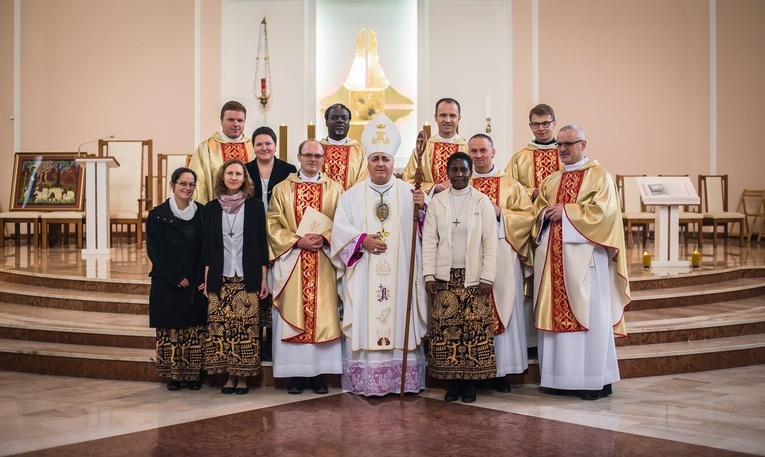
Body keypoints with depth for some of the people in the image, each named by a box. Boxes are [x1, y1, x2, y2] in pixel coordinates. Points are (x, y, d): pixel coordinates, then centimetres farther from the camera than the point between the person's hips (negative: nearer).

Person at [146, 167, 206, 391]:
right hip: (167, 285, -2)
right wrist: (177, 278, -12)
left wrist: (203, 278, -6)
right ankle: (173, 374, 11)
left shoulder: (201, 213, 7)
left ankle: (193, 374, 10)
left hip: (195, 284, 2)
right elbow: (156, 251, -4)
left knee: (195, 330, 2)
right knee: (170, 329, 1)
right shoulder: (158, 215, 0)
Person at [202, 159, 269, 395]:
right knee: (221, 329, 0)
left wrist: (264, 279, 0)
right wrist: (206, 279, 4)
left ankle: (243, 377, 7)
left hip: (247, 278, -1)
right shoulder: (211, 208, 8)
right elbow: (207, 247, 9)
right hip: (220, 279, 2)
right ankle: (230, 376, 12)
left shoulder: (255, 206, 4)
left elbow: (261, 243, 3)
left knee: (246, 328, -3)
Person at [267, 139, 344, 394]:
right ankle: (296, 374, 6)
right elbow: (273, 225, 2)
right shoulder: (282, 189, 8)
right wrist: (298, 241, -11)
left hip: (324, 263, 0)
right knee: (293, 317, -1)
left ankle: (319, 374, 6)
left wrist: (324, 237, -14)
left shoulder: (335, 189, 10)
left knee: (323, 315, -1)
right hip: (291, 262, 0)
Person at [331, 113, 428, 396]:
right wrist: (362, 239, -15)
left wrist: (421, 208, -18)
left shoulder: (408, 192, 9)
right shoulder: (353, 195, 10)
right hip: (364, 272, 0)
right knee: (364, 323, -2)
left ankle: (404, 379, 6)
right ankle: (363, 380, 3)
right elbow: (340, 227, 0)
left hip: (400, 273, 0)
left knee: (400, 321, 0)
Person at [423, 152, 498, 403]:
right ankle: (452, 381, 10)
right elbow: (429, 240, 4)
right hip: (445, 277, 1)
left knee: (475, 329, -2)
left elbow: (490, 242, -1)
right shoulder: (436, 202, 6)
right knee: (445, 329, -1)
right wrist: (429, 275, -4)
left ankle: (470, 382, 9)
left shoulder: (483, 202, 2)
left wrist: (487, 277, -7)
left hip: (473, 277, -1)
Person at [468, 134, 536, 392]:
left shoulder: (510, 185, 12)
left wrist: (501, 213, -8)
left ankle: (501, 371, 4)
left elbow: (529, 214, 5)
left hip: (502, 252, 0)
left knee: (503, 308, -2)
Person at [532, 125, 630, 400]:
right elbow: (539, 209, 18)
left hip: (584, 254, -5)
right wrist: (547, 214, -5)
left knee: (587, 314, -5)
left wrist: (565, 212, -11)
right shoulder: (550, 181, 20)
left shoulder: (599, 176, 3)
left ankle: (595, 380, 2)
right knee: (556, 313, 3)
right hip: (553, 254, 5)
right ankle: (562, 377, 9)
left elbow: (603, 211, -10)